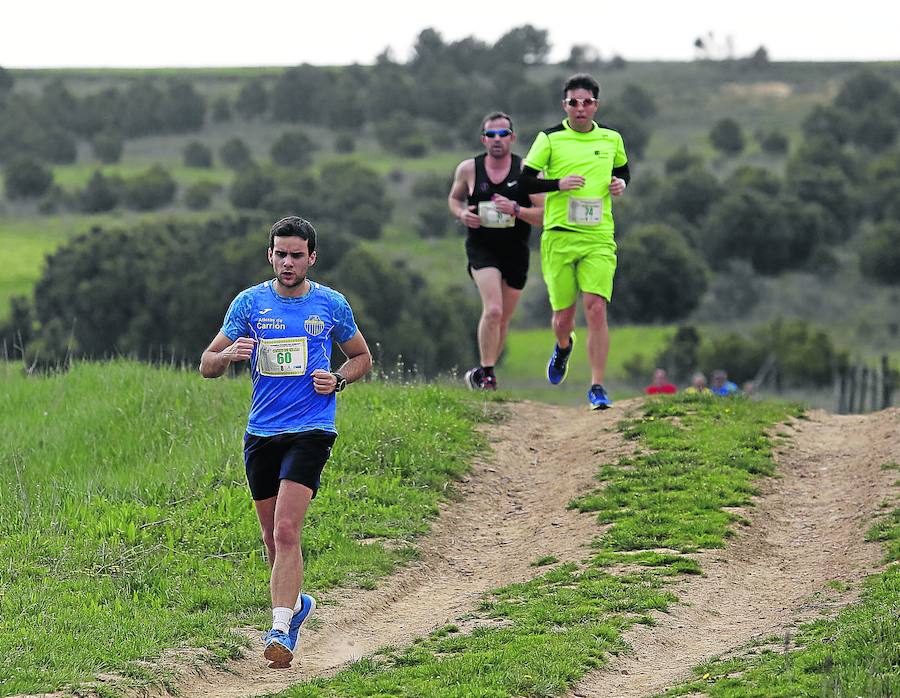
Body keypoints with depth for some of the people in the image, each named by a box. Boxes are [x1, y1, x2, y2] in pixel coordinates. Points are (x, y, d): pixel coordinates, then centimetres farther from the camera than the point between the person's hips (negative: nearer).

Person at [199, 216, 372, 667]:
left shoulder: (331, 305, 3)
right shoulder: (250, 303, 5)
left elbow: (362, 357, 18)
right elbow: (207, 366, 7)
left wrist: (338, 380, -3)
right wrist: (229, 354, -16)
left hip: (310, 432, -3)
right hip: (261, 434, 3)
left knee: (286, 531, -18)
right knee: (272, 536, 12)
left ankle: (281, 629, -20)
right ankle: (296, 602, 37)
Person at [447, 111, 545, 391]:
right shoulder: (468, 169, -2)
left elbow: (543, 214, -5)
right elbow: (454, 197, 17)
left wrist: (516, 210, -23)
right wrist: (461, 214, -6)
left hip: (516, 251, 2)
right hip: (482, 248, -2)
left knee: (503, 319, 10)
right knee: (492, 310, -22)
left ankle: (481, 374, 28)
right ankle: (487, 374, -15)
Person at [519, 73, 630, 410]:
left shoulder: (611, 139, 9)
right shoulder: (550, 138, 0)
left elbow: (622, 169, 27)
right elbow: (525, 180, 1)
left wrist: (620, 183, 4)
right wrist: (558, 184, -15)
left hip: (599, 238, 1)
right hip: (559, 236, -1)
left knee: (596, 307, -15)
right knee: (563, 316, 4)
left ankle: (597, 387, -11)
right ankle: (563, 345, 42)